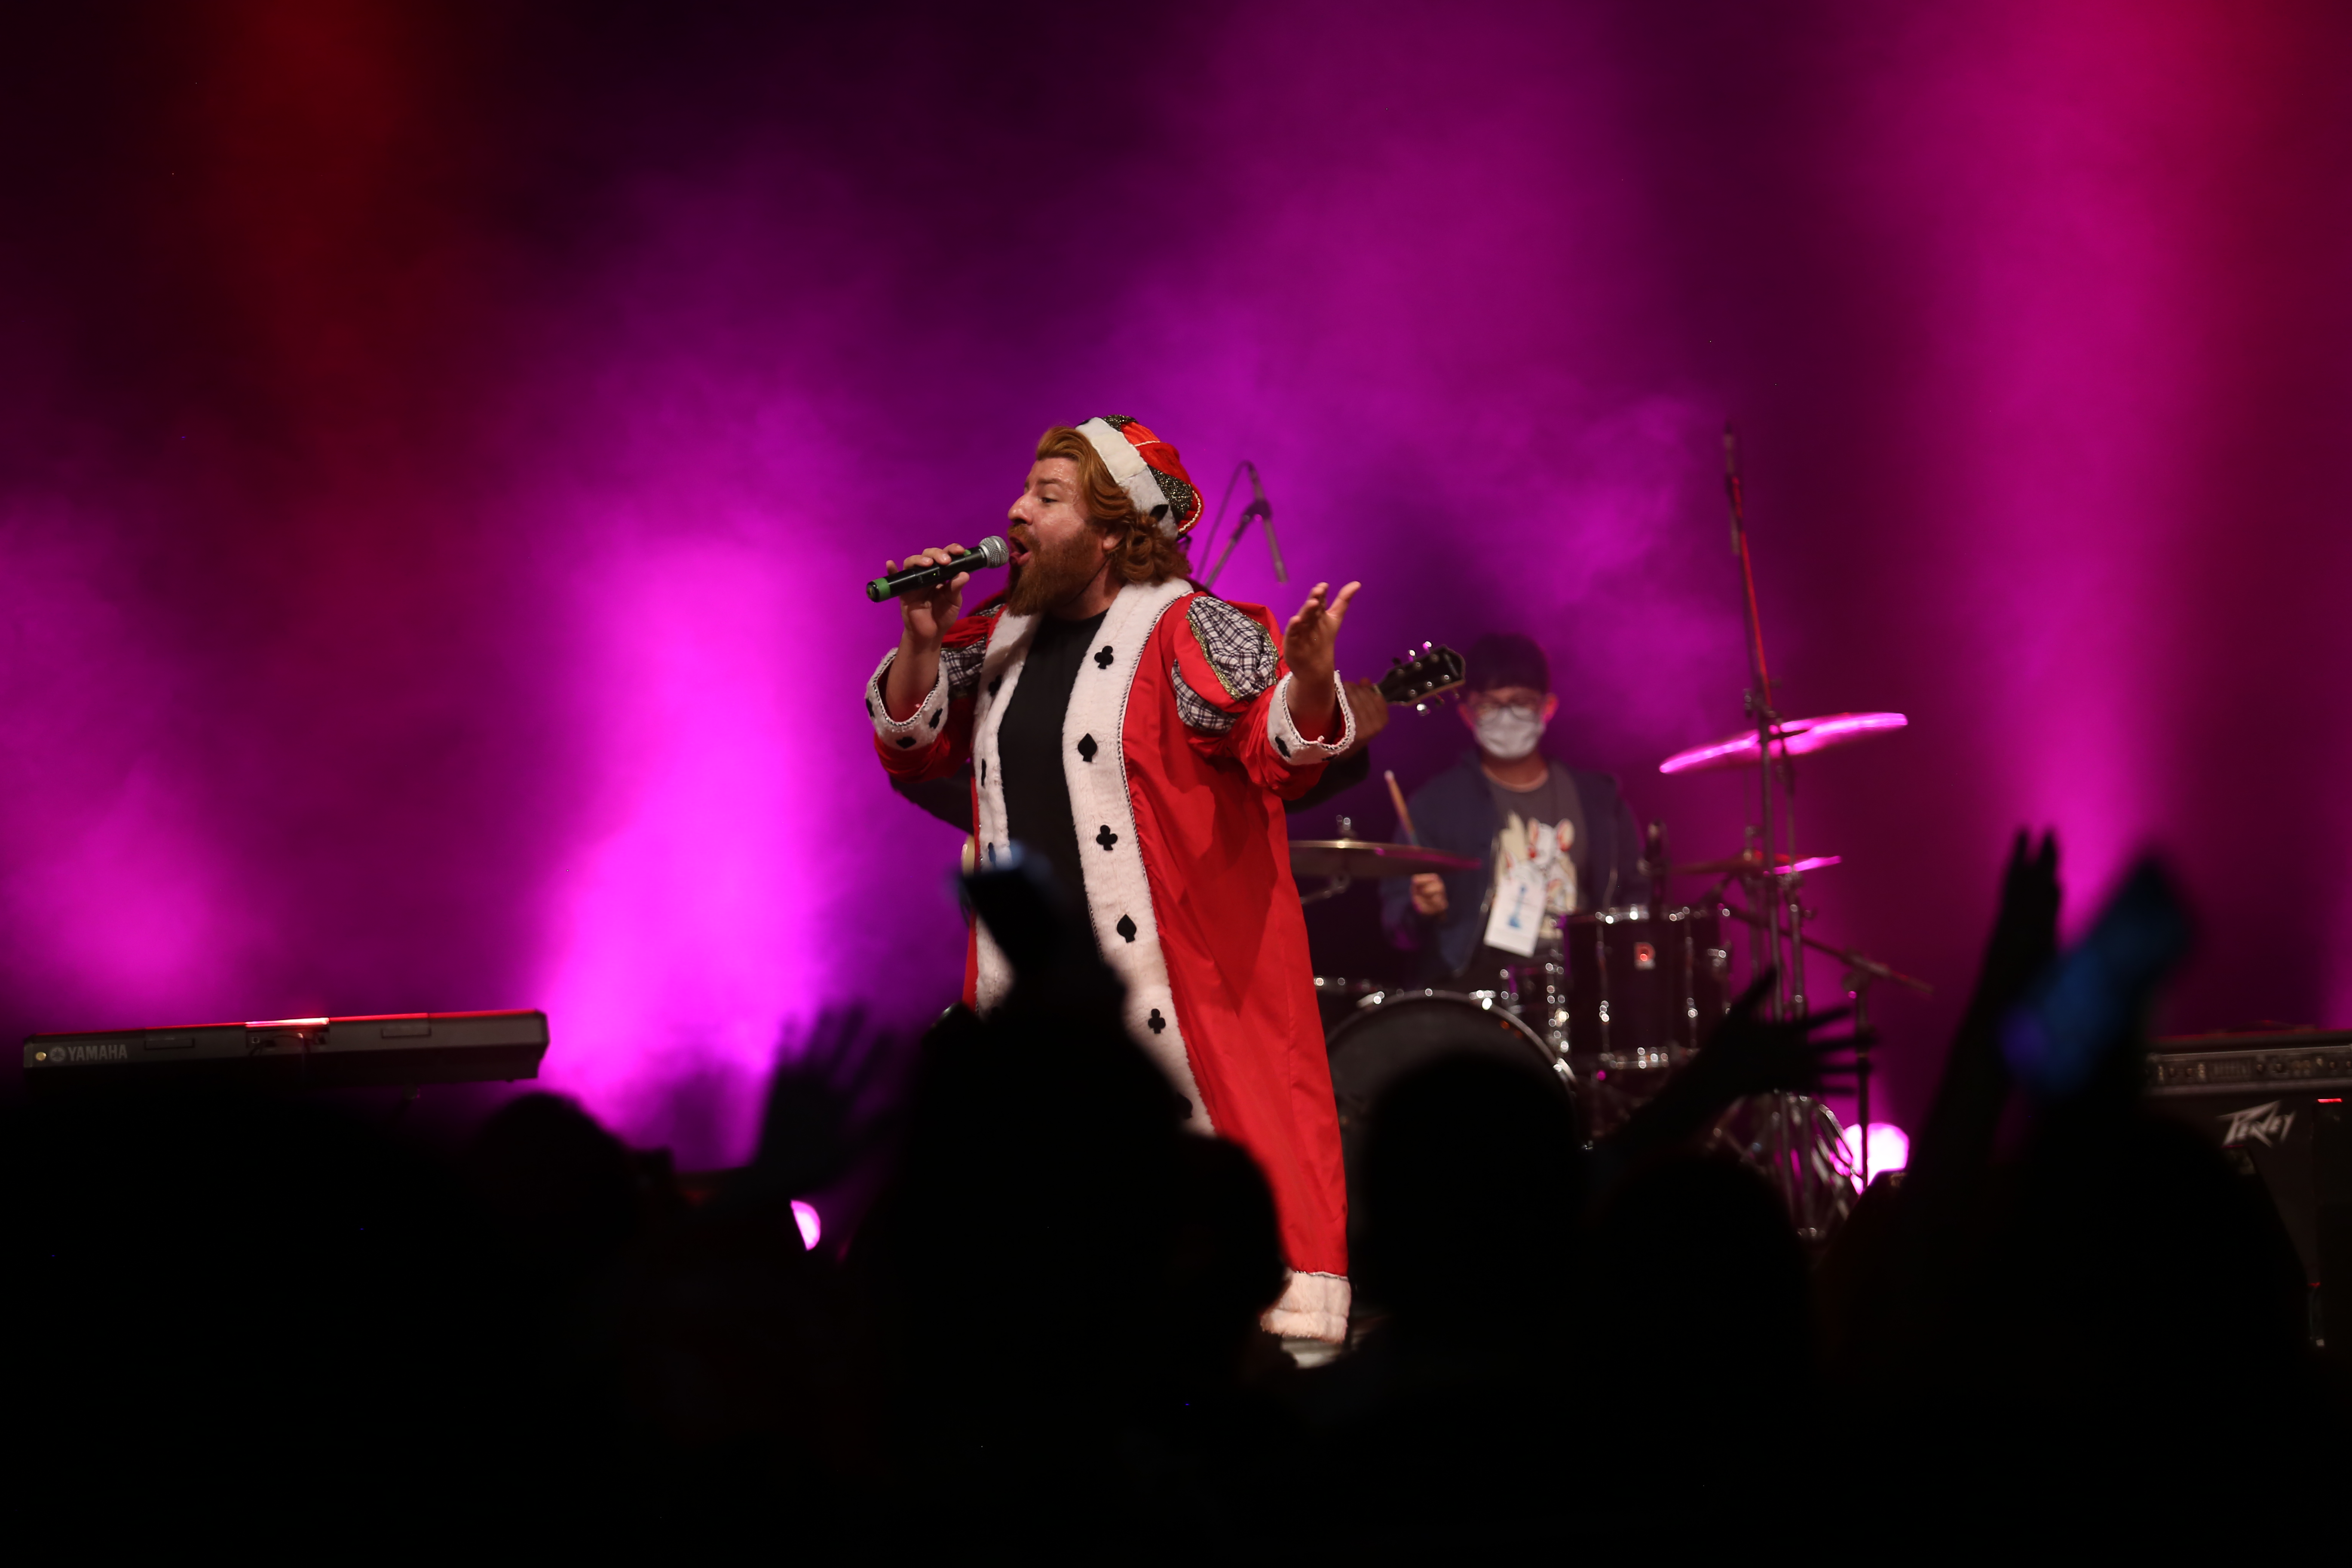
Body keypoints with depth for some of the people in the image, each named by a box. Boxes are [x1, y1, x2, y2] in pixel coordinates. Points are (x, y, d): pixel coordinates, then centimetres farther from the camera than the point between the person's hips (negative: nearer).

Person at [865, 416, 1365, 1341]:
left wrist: (1308, 680, -38)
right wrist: (921, 642, 5)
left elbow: (1284, 749, -16)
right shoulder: (1004, 639, 15)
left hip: (1175, 979, -7)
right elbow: (914, 752, 20)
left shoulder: (1187, 632, -6)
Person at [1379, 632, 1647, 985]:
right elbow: (1396, 916, 5)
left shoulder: (1598, 801, 14)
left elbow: (1634, 893, 20)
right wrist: (1422, 912, -18)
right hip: (1473, 982, -2)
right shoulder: (1436, 804, 7)